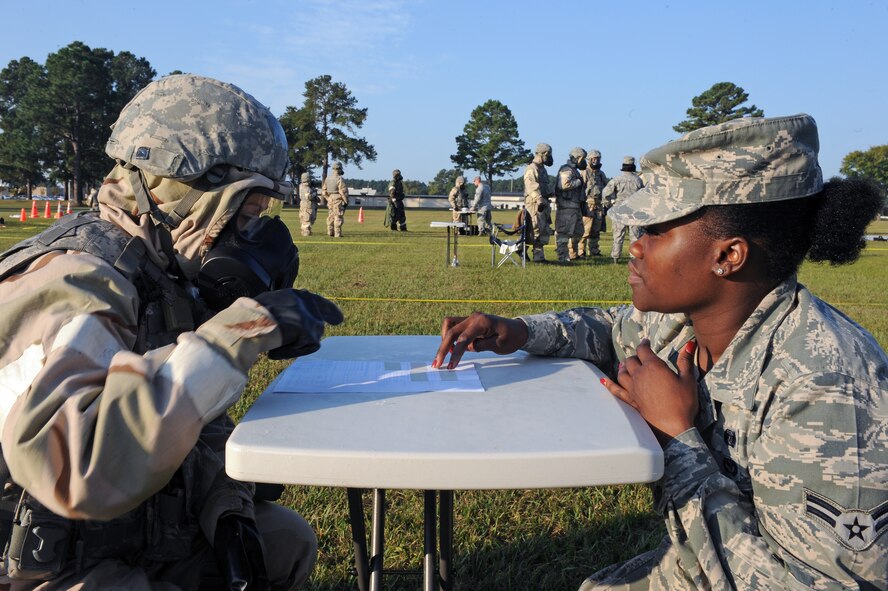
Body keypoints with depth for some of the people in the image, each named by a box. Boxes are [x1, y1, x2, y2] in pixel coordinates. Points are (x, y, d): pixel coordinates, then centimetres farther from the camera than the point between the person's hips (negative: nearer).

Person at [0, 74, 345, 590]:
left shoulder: (171, 274, 1)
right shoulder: (71, 286, -27)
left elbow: (195, 425, 10)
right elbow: (77, 468, -45)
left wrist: (228, 511, -6)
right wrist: (241, 330, -41)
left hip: (146, 526, 8)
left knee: (289, 542, 14)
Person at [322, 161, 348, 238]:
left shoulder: (328, 178, 9)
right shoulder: (339, 178, -14)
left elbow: (324, 190, 13)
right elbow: (343, 191, -15)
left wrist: (326, 199, 20)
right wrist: (346, 201, -8)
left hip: (330, 199, 7)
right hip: (338, 199, -7)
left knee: (331, 216, 14)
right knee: (338, 217, -5)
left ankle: (330, 232, 18)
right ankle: (337, 234, -6)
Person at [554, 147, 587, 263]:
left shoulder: (574, 171, 22)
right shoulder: (567, 170, -11)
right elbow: (563, 185, -27)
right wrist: (578, 182, -16)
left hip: (574, 206, 11)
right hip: (567, 206, -11)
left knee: (578, 231, 14)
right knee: (564, 232, -7)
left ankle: (571, 253, 24)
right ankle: (562, 256, -4)